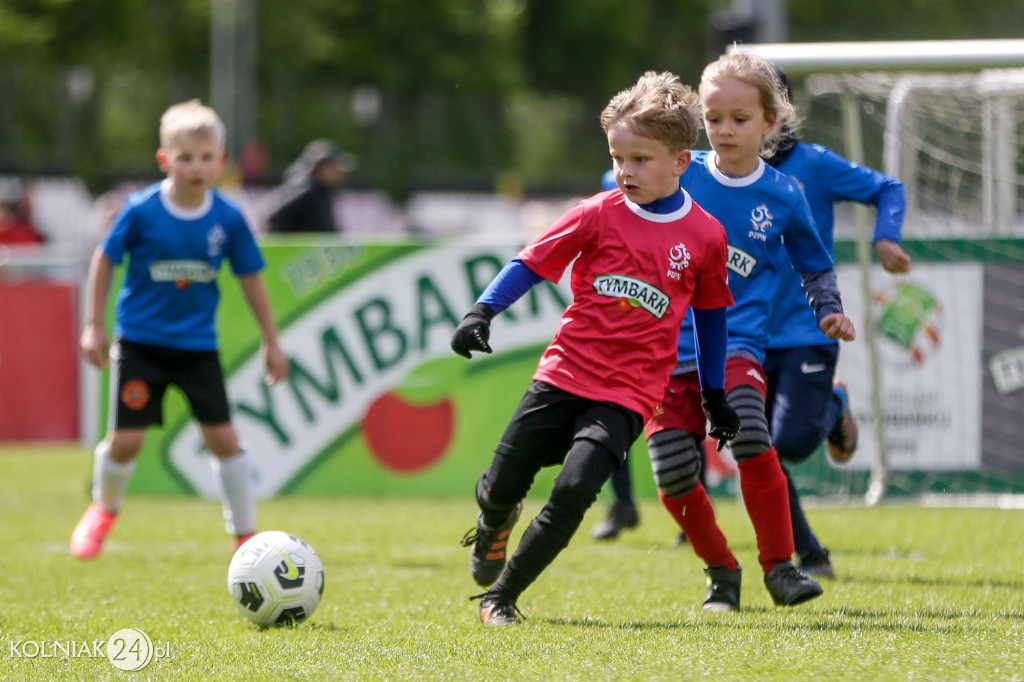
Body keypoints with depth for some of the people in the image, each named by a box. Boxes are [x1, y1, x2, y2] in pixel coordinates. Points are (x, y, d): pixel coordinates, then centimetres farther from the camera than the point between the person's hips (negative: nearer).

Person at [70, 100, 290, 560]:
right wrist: (94, 325, 0)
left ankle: (246, 536, 11)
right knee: (126, 439, -5)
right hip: (139, 342, -2)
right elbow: (104, 260, 0)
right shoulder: (141, 211, -13)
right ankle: (104, 509, 26)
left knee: (223, 437, -2)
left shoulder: (228, 219, -7)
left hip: (197, 345, 2)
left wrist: (271, 342, 9)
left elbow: (250, 278, 5)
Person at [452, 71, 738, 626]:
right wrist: (480, 314, -10)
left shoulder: (705, 236, 1)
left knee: (574, 490, -20)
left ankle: (502, 595, -5)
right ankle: (493, 523, 40)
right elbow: (532, 262, 3)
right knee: (501, 487, 0)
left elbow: (712, 315, 14)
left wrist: (716, 395, 18)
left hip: (628, 392, -1)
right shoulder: (598, 215, -1)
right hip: (564, 372, 1)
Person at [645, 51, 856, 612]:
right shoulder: (680, 176, 2)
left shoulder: (783, 196, 4)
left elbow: (815, 267, 21)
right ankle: (721, 572, 15)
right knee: (673, 478, -10)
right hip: (667, 349, 1)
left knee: (750, 438, -28)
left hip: (735, 344, -1)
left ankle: (779, 567, -14)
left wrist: (829, 313, 6)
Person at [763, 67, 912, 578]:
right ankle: (810, 559, 11)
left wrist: (885, 238, -16)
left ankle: (834, 406, 20)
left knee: (792, 442, -15)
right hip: (750, 339, 4)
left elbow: (887, 189, 0)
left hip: (808, 331, -4)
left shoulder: (813, 165, -7)